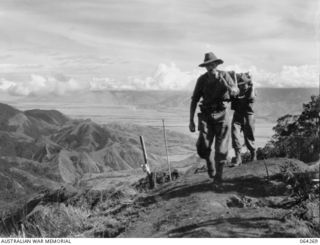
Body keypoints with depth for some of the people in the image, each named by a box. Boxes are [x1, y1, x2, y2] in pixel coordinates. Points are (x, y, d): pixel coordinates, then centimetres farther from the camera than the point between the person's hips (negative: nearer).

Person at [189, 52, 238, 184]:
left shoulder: (224, 75, -1)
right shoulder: (202, 79, -2)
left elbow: (236, 91, -4)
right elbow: (194, 100, 1)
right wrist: (191, 121, -2)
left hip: (221, 115, 0)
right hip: (206, 115, 0)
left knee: (221, 149, 0)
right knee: (203, 146, -13)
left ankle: (218, 175, 17)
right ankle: (208, 161, 20)